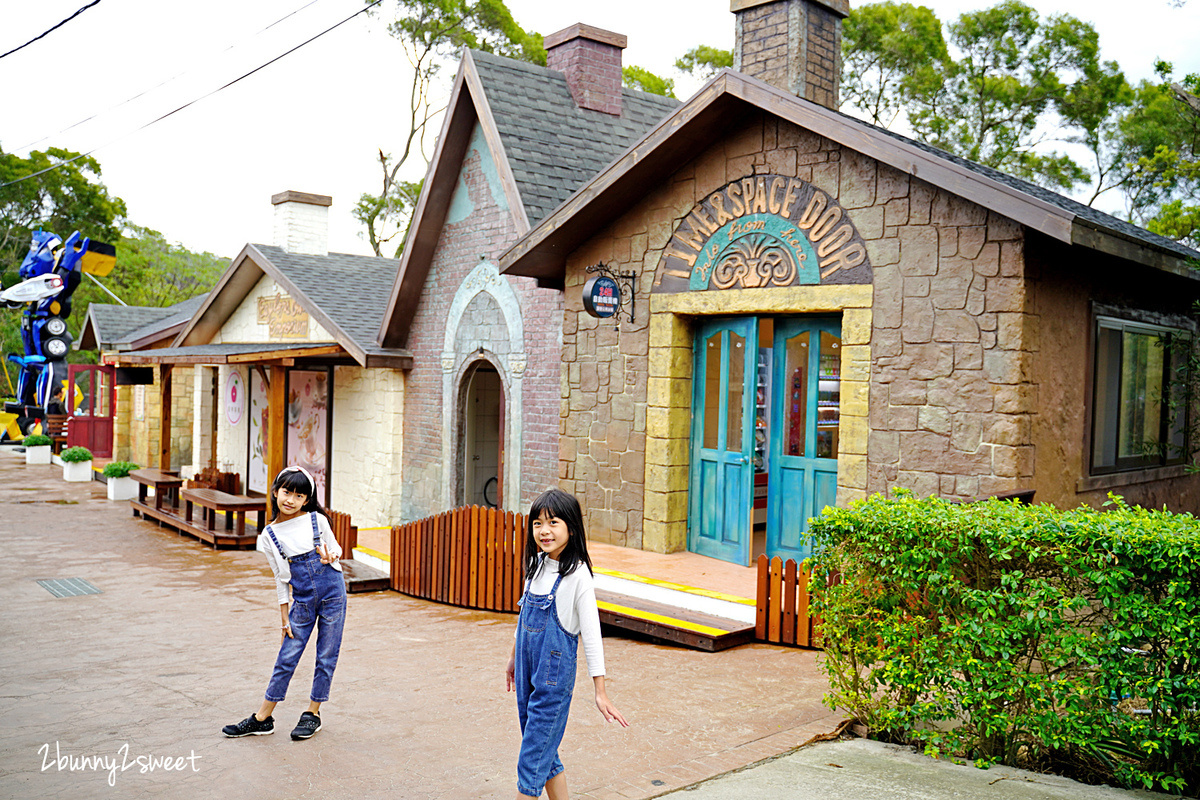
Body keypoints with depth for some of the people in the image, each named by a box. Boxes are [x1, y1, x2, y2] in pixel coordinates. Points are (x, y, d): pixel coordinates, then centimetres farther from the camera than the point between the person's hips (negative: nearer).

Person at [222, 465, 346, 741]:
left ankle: (313, 714, 20)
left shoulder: (317, 520, -4)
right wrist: (285, 619, 5)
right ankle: (262, 719, 16)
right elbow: (281, 579, 5)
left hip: (332, 592, -1)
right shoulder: (269, 535, 0)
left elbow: (335, 548, 10)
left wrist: (330, 558, -14)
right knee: (286, 658, 4)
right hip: (302, 600, 1)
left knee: (326, 656, 5)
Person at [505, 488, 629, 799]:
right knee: (544, 753, 15)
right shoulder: (537, 564, 5)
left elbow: (591, 635, -15)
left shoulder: (578, 575, -16)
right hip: (528, 671, 7)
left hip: (554, 674, -7)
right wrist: (514, 658, 27)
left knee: (532, 760, -3)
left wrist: (601, 692, -15)